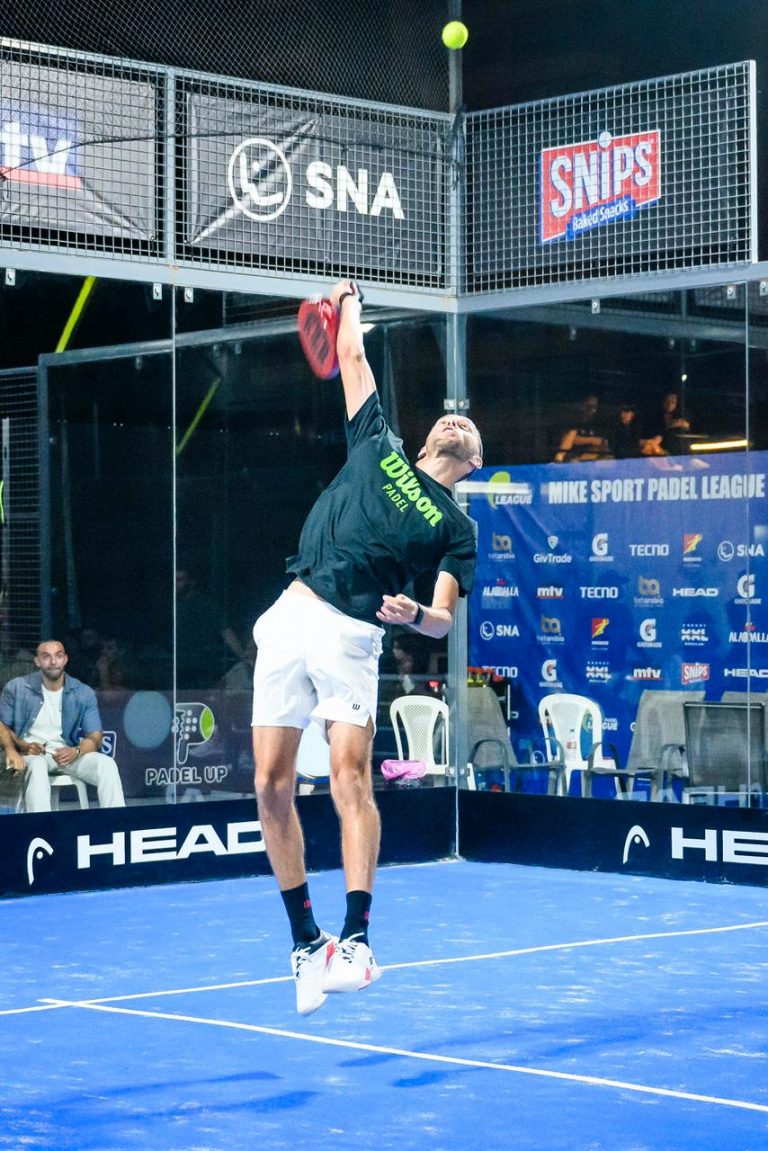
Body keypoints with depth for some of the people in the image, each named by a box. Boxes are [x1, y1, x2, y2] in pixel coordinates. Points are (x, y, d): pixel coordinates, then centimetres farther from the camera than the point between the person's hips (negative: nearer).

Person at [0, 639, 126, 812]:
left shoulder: (84, 693, 4)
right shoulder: (17, 688, 1)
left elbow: (95, 736, 3)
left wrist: (76, 751, -20)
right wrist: (22, 746, -17)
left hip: (68, 753, 3)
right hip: (31, 753, -3)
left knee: (107, 764, -22)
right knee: (37, 766, -38)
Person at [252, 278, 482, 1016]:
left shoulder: (456, 527, 9)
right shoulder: (377, 449, 16)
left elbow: (444, 619, -1)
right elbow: (351, 359, 26)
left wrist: (414, 614, -22)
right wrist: (349, 302, 38)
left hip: (350, 636, -3)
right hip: (289, 622, 3)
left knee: (350, 776, -18)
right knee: (272, 785, -1)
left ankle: (354, 940, -19)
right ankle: (305, 942, 10)